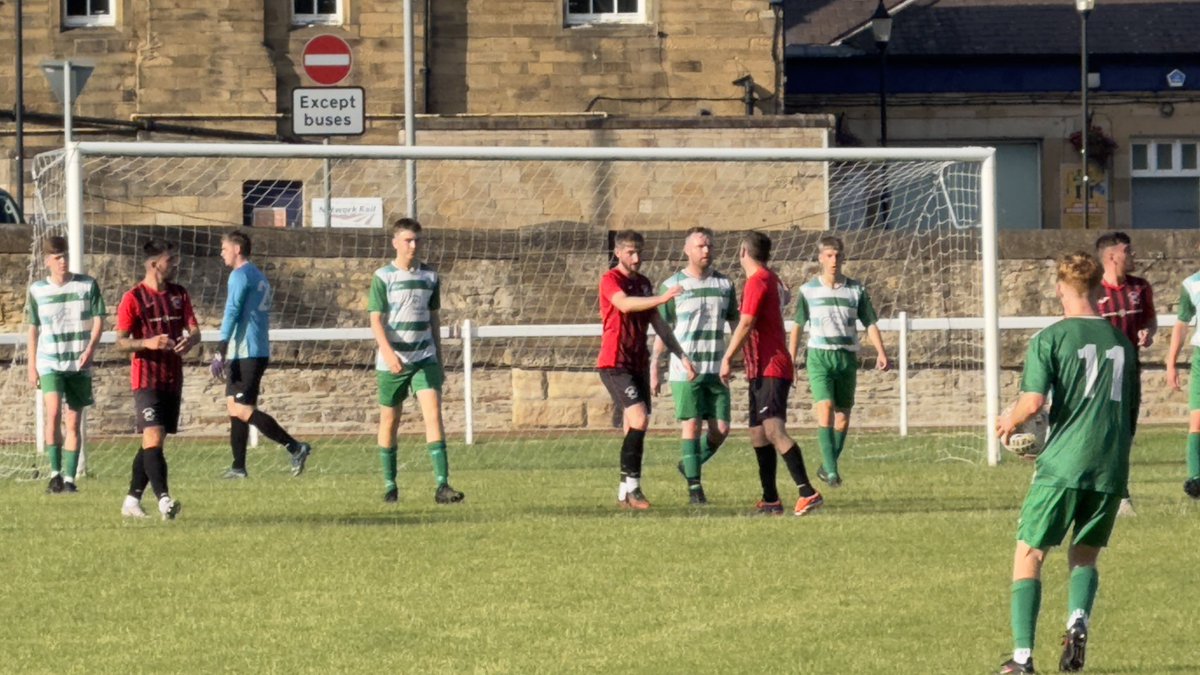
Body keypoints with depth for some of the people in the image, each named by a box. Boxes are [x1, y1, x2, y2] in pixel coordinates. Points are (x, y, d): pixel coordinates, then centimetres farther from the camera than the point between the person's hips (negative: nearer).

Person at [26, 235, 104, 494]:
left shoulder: (87, 285, 0)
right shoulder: (37, 290, 2)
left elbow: (98, 319, 1)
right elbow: (33, 328, 9)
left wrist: (90, 349, -15)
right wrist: (32, 366, 6)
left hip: (79, 364, 1)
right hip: (50, 363, -1)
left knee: (73, 423, 4)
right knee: (53, 413, -21)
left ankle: (69, 478, 11)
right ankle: (55, 473, -15)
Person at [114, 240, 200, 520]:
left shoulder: (179, 294, 11)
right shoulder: (133, 298, -6)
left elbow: (194, 329, 8)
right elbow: (120, 341, -7)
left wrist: (190, 339, -17)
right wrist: (147, 343, -26)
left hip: (173, 379, 6)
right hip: (146, 379, -6)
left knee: (152, 442, 10)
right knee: (153, 437, -17)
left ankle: (132, 500, 19)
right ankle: (163, 500, -27)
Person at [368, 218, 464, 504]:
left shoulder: (430, 277, 8)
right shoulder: (383, 276, -5)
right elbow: (376, 320, -10)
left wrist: (439, 361, 16)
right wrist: (388, 352, -25)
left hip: (424, 359, 2)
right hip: (392, 360, -2)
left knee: (433, 415, -12)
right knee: (389, 421, 7)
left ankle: (442, 485, -19)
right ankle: (390, 485, 20)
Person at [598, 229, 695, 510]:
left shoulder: (643, 284, 16)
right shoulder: (611, 280, -8)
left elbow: (658, 324, 21)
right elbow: (624, 304, -29)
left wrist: (682, 356, 17)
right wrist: (661, 298, -42)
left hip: (638, 364, 8)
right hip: (615, 363, -8)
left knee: (634, 429, 6)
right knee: (639, 419, -20)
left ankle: (627, 492, 10)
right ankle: (630, 487, -17)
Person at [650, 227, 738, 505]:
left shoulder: (724, 284, 9)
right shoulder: (672, 286, -1)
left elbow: (736, 323, 15)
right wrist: (654, 369, -2)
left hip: (716, 369, 3)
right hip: (684, 370, -3)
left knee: (721, 429, 0)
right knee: (692, 425, -5)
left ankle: (690, 465, 24)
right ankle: (694, 486, 2)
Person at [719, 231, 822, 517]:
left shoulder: (757, 281, -12)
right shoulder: (771, 279, 17)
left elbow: (746, 324, -19)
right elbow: (784, 296, 39)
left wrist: (727, 358, -17)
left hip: (770, 369, -10)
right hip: (762, 370, 10)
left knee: (773, 428, -22)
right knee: (758, 434, 13)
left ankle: (808, 492, -33)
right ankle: (770, 500, 17)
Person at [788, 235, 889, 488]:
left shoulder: (856, 290, 6)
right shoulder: (809, 290, 3)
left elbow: (870, 323, 7)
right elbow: (797, 326, 9)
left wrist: (881, 352, -6)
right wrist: (790, 361, 7)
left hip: (847, 356, 2)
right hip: (819, 355, -2)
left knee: (843, 416, 5)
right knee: (825, 409, -18)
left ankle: (827, 467, 19)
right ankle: (831, 469, -22)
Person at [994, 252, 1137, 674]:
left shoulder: (1050, 339, -3)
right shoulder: (1122, 342, 13)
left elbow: (1033, 402, -13)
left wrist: (1009, 422, 8)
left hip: (1063, 466, -4)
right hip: (1111, 470, 4)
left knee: (1029, 555, 7)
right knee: (1084, 556, 20)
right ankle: (1078, 620, -10)